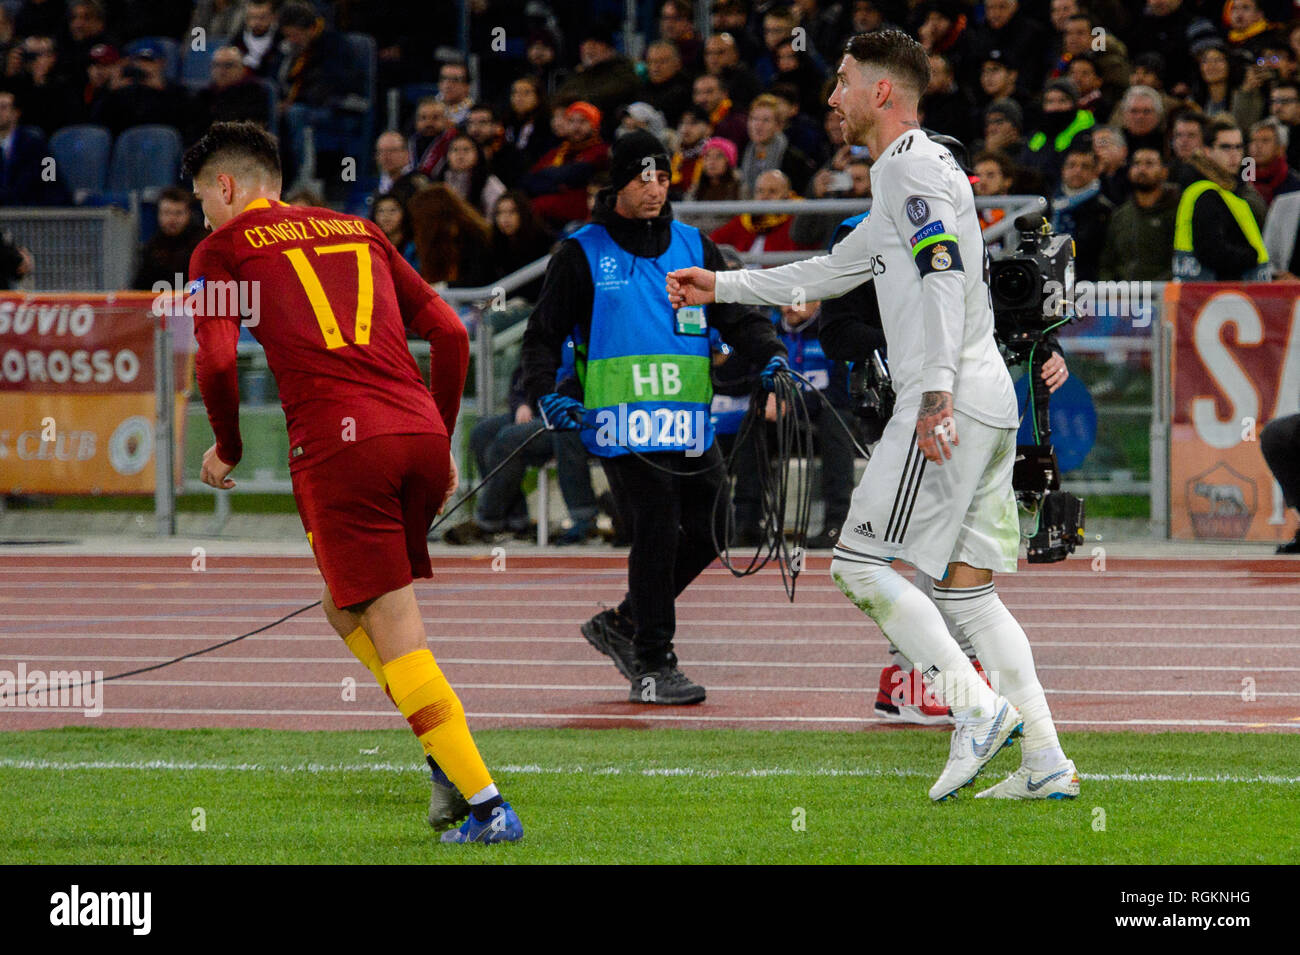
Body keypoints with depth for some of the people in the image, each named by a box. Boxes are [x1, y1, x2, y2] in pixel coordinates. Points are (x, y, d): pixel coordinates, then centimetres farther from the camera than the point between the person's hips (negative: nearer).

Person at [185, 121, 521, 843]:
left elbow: (216, 360, -5)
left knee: (395, 633, -3)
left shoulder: (224, 249, 10)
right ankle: (451, 761, 7)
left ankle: (487, 803, -10)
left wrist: (228, 449, 12)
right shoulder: (357, 231, 25)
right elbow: (450, 332, 18)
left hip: (337, 445, -6)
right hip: (420, 433, 6)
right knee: (347, 607, 22)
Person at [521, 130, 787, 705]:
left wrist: (769, 357, -7)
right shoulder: (583, 254, 3)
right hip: (622, 419, -5)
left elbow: (738, 317, 12)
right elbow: (543, 334, 4)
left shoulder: (693, 248, 14)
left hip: (689, 421, 5)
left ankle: (621, 625, 21)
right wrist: (547, 393, -13)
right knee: (656, 532, -14)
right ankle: (651, 667, -6)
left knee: (708, 532, 1)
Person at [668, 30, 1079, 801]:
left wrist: (936, 393, -30)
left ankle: (977, 709, -15)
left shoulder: (909, 167, -6)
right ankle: (1046, 761, 1)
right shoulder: (915, 173, 26)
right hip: (988, 403, 10)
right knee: (963, 587, 8)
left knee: (861, 564, -8)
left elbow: (945, 275, -21)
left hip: (950, 405, -10)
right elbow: (832, 272, 36)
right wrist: (722, 287, 40)